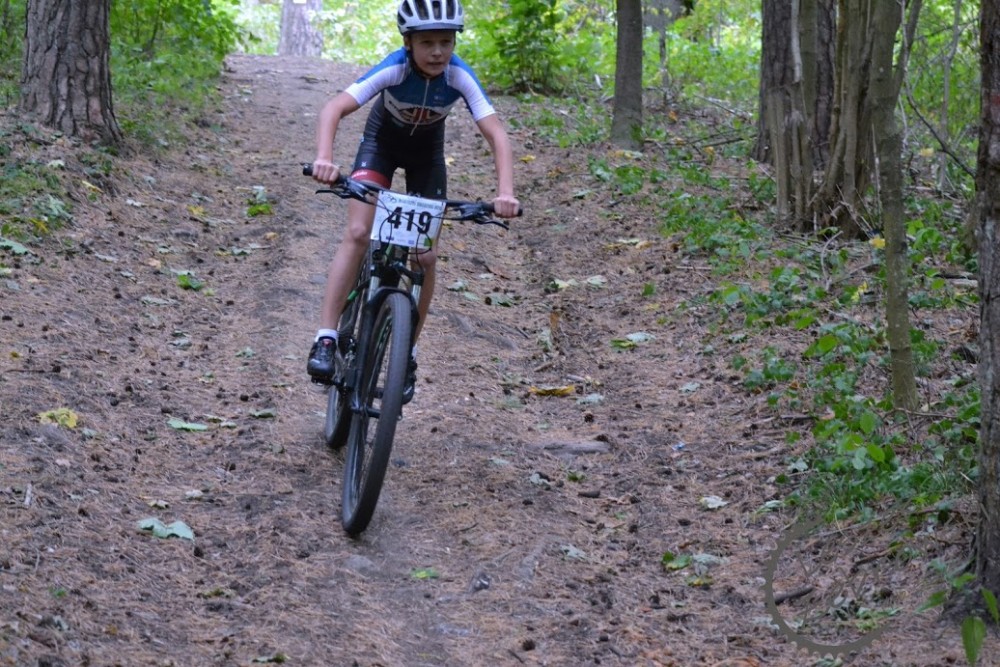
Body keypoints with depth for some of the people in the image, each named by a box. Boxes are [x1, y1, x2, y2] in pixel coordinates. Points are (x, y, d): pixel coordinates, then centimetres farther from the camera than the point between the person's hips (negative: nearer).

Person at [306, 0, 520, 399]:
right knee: (358, 233, -21)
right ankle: (326, 339, -20)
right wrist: (324, 158, -60)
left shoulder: (459, 77, -31)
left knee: (425, 257, -5)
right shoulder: (394, 69, -34)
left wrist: (505, 191, -50)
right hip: (381, 143, -2)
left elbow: (496, 134, -34)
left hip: (427, 153, 2)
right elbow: (334, 108, -42)